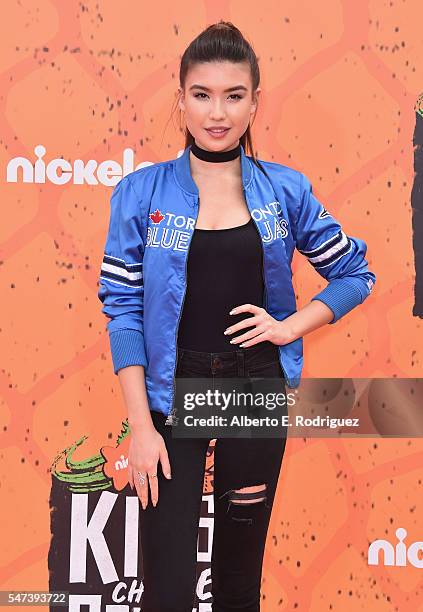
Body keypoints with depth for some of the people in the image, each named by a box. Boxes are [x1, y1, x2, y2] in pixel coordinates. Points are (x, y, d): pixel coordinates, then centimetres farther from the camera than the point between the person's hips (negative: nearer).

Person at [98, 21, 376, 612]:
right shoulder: (141, 192, -5)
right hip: (173, 392, -1)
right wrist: (140, 425, -10)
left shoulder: (285, 189, 0)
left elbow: (355, 273, 9)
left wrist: (292, 324, -7)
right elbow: (122, 308, -5)